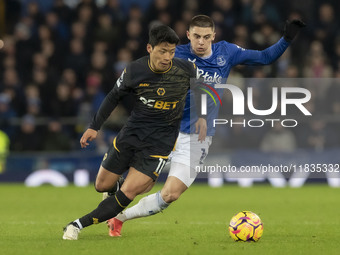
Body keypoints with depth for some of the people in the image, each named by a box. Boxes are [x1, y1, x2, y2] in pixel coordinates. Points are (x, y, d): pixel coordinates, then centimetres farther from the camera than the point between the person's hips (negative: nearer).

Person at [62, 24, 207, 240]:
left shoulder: (186, 70, -12)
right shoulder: (134, 72, -11)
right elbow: (115, 96, 7)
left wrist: (202, 117, -3)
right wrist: (95, 126, 6)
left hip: (160, 141, -2)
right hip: (133, 131, 2)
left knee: (129, 192, -16)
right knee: (102, 186, 8)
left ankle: (79, 224, -6)